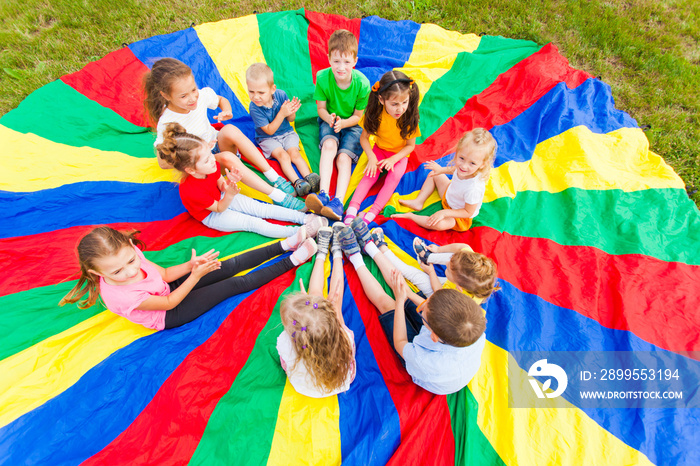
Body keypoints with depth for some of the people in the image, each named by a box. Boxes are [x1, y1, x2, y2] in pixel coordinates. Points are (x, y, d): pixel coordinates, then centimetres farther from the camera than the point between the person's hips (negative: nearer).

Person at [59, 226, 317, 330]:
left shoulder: (129, 253, -19)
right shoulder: (122, 296, -37)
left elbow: (165, 274, -8)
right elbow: (169, 303, -23)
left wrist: (191, 265, -26)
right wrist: (196, 275, -28)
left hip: (170, 287, 6)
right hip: (170, 315, -6)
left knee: (232, 265, -7)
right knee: (236, 284, -15)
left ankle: (284, 244, -1)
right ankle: (291, 262, -10)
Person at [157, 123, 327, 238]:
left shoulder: (211, 166, -16)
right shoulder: (191, 191, -34)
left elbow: (220, 185, -2)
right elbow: (219, 208, -23)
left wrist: (229, 182, -27)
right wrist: (230, 194, -43)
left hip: (223, 198, 6)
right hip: (212, 214, -6)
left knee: (263, 209, -7)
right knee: (255, 223, -19)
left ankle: (304, 217, -11)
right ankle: (297, 232, -27)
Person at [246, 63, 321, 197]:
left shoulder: (281, 95, -13)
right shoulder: (254, 108, -21)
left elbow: (290, 120, -2)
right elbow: (269, 130, -21)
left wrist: (292, 112, -27)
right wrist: (282, 113, -30)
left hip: (287, 133, 3)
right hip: (267, 138, -2)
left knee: (294, 152, -19)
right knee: (282, 155, -25)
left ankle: (309, 177, -27)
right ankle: (296, 182, -34)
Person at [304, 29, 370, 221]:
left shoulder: (362, 83, -17)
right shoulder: (322, 78, -13)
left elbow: (357, 116, -8)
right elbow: (321, 108, -3)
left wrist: (342, 123, -27)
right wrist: (329, 118, -26)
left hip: (352, 125, -1)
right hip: (329, 121, 1)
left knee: (344, 157, -25)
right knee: (329, 145, -31)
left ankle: (338, 202, -36)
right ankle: (324, 195, -42)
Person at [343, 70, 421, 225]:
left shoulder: (409, 117, -20)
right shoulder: (376, 113, -18)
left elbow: (410, 145, -10)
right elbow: (364, 138, -8)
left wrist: (393, 160, -24)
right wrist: (371, 157, -22)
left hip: (400, 154, -1)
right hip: (379, 150, 2)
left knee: (394, 176, -27)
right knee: (370, 175, -22)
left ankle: (372, 213, -33)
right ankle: (352, 208, -28)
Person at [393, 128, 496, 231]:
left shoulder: (474, 189, -43)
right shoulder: (464, 169, -25)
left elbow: (468, 212, -28)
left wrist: (444, 213, -33)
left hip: (459, 216, -7)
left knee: (439, 224, -37)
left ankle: (410, 216, -13)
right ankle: (418, 202, 8)